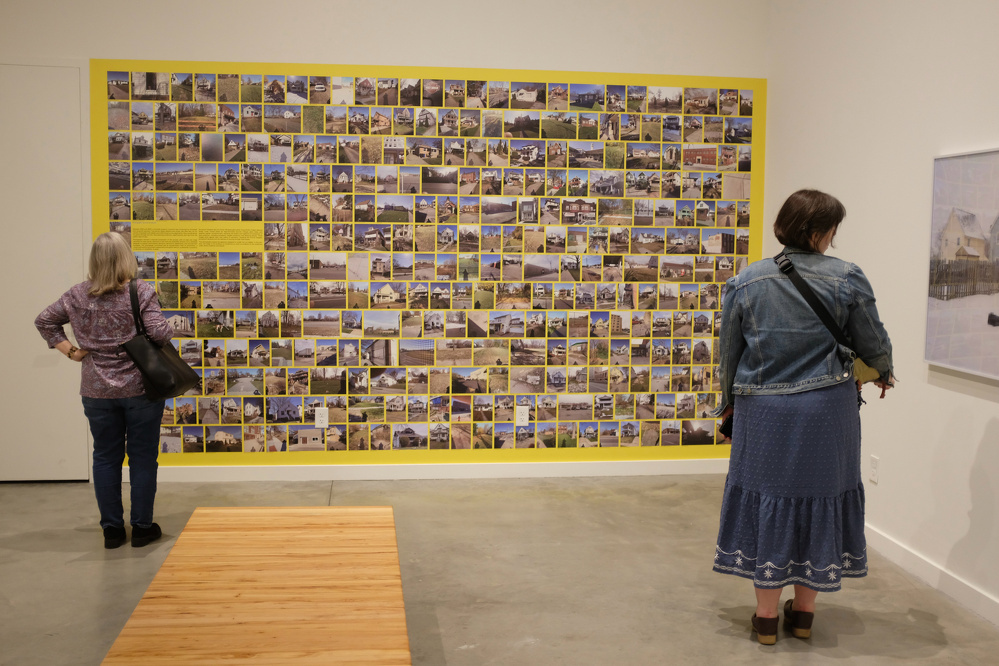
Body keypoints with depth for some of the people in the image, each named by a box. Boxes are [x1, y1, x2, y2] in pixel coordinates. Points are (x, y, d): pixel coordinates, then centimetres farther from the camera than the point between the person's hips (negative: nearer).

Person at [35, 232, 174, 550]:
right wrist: (168, 329, 2)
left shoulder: (78, 295, 2)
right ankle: (142, 527, 14)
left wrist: (69, 350, 7)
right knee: (142, 458, 8)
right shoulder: (141, 292, -12)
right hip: (141, 389, -3)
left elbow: (44, 320, 9)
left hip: (97, 392, 3)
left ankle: (112, 529, 18)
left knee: (106, 458, 13)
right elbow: (160, 332, -19)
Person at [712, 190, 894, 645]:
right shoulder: (846, 279, -8)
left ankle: (767, 618, 17)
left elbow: (728, 352, 5)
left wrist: (728, 401, 22)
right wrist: (883, 373, 25)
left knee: (766, 500, 10)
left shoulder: (746, 282, -4)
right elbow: (873, 343, 2)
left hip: (763, 411, 1)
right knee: (819, 499, 13)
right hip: (826, 410, -1)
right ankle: (803, 613, 25)